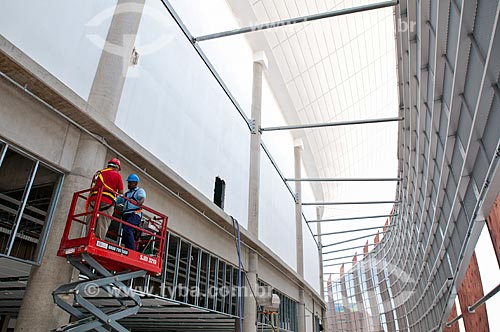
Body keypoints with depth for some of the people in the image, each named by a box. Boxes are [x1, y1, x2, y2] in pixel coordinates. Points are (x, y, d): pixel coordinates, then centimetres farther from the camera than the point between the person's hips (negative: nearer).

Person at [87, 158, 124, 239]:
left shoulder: (98, 173, 22)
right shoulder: (117, 175, 10)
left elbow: (92, 187, 23)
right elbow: (121, 192, 7)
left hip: (94, 200, 4)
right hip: (107, 202, -4)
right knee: (102, 226, -5)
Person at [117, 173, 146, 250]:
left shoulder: (140, 190, 10)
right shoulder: (127, 194, 32)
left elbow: (142, 198, -12)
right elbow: (117, 200, 24)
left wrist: (140, 202, -35)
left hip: (134, 214, -8)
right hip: (126, 215, 8)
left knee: (127, 230, -26)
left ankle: (132, 251, -31)